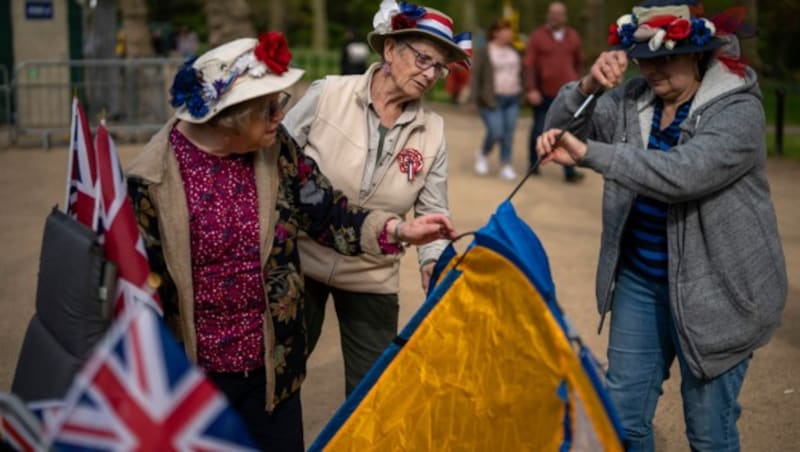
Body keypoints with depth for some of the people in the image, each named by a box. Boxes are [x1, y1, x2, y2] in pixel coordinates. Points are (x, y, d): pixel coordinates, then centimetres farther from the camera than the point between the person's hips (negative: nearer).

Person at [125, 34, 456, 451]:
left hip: (272, 363, 4)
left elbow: (327, 214, 3)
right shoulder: (153, 178, -16)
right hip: (191, 370, -3)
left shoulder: (277, 151, -4)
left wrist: (397, 230, -12)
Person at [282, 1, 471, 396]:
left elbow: (433, 213, -2)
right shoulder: (328, 94, -13)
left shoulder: (432, 133, -6)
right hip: (300, 262, -1)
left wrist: (434, 261, -21)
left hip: (372, 280, 2)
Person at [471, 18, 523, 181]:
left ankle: (506, 166, 8)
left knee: (508, 134, 1)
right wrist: (478, 99, -9)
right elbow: (476, 76, -5)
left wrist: (521, 94, 9)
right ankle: (482, 154, 18)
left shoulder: (513, 51, 13)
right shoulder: (484, 52, -4)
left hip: (512, 99, 5)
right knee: (496, 133, -11)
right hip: (492, 99, -5)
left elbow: (521, 72, 18)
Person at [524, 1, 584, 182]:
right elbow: (529, 65, -8)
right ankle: (533, 164, 26)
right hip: (543, 93, -2)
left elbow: (579, 61, 19)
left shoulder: (573, 36, 8)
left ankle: (569, 171, -5)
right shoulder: (537, 36, -3)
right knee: (539, 129, 10)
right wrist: (531, 89, -16)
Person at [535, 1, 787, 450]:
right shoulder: (634, 99, 2)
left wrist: (588, 153, -33)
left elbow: (682, 173, -31)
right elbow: (562, 130, 2)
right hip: (639, 280, 5)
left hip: (711, 290, -5)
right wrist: (588, 85, -17)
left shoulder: (739, 110, -15)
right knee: (624, 414, 11)